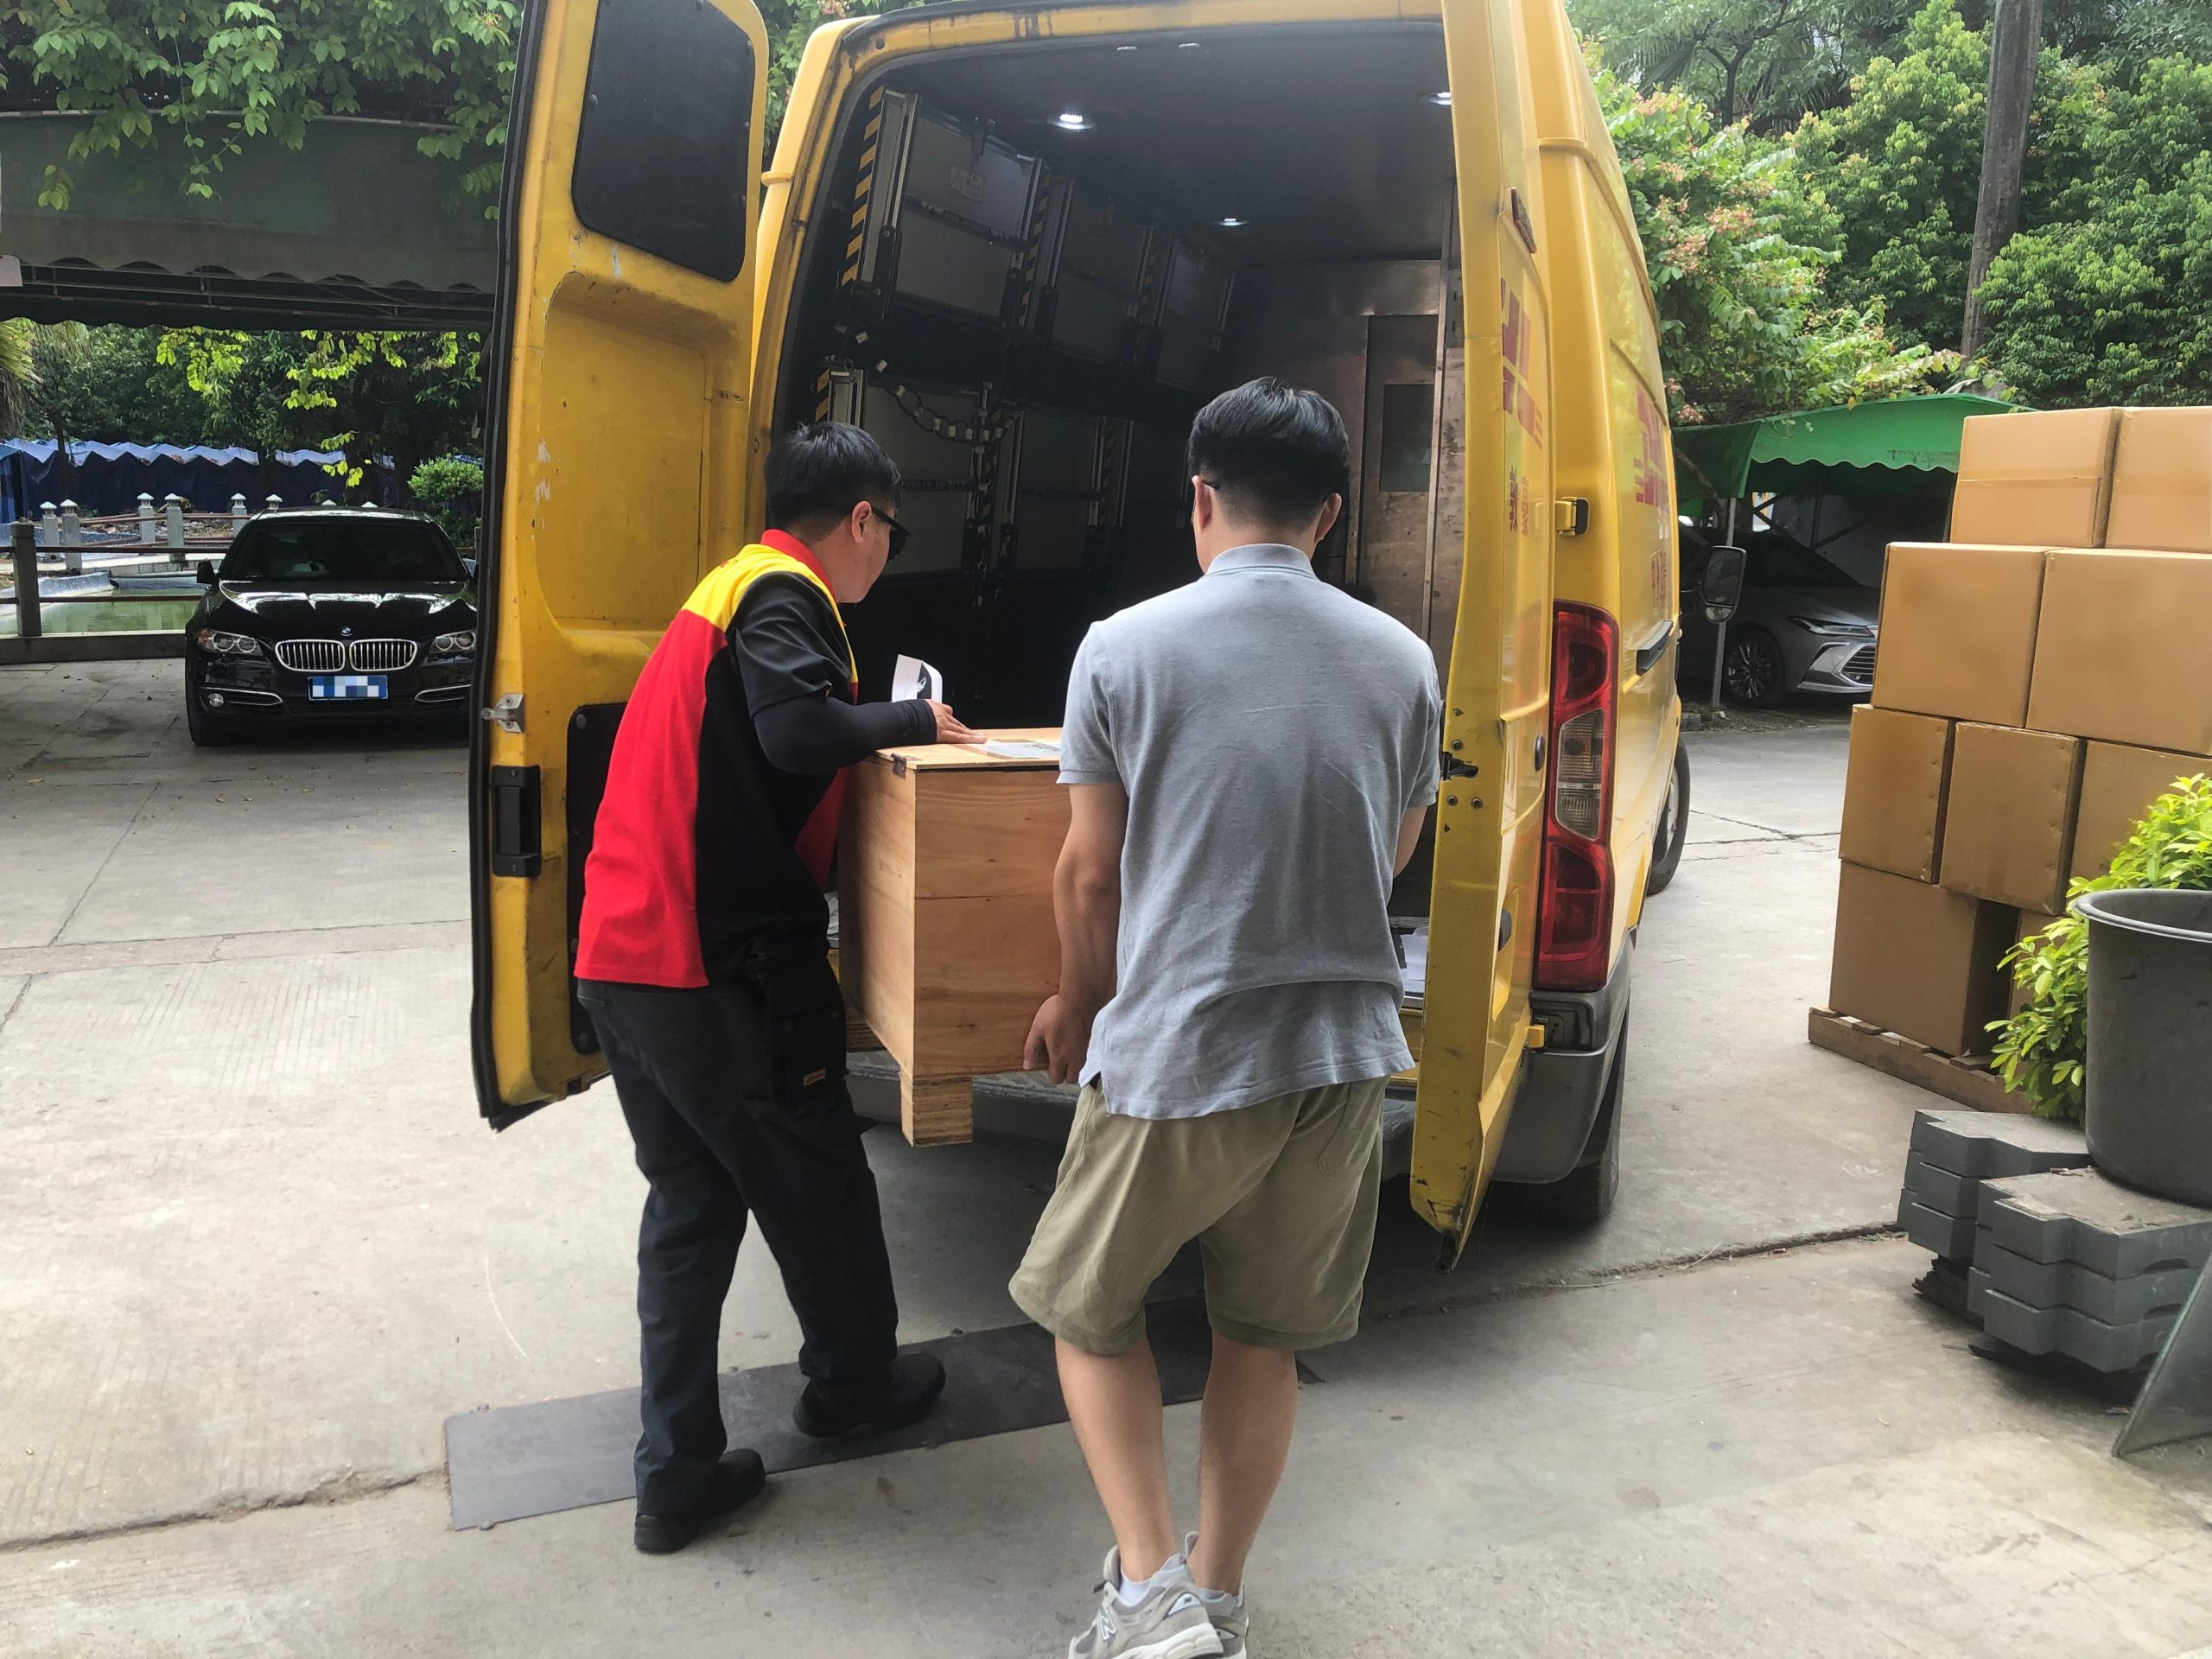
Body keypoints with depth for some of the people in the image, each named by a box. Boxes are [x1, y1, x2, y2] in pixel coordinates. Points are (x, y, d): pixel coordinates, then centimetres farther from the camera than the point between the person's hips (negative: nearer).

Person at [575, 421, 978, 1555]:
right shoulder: (782, 595, -10)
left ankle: (677, 1472, 19)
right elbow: (797, 730, -26)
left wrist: (885, 724, 18)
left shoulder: (726, 589, 21)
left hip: (621, 954, 9)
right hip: (716, 963, -9)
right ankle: (853, 1379, 34)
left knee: (689, 1199, 15)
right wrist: (911, 720, -9)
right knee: (815, 1181, 12)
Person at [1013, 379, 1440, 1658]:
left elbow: (1091, 875, -2)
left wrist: (1080, 1004, 16)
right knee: (1263, 1337, 20)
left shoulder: (1125, 649, -8)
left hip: (1175, 1058, -3)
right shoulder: (1402, 660, 2)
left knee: (1089, 1309, 19)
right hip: (1344, 1060, 4)